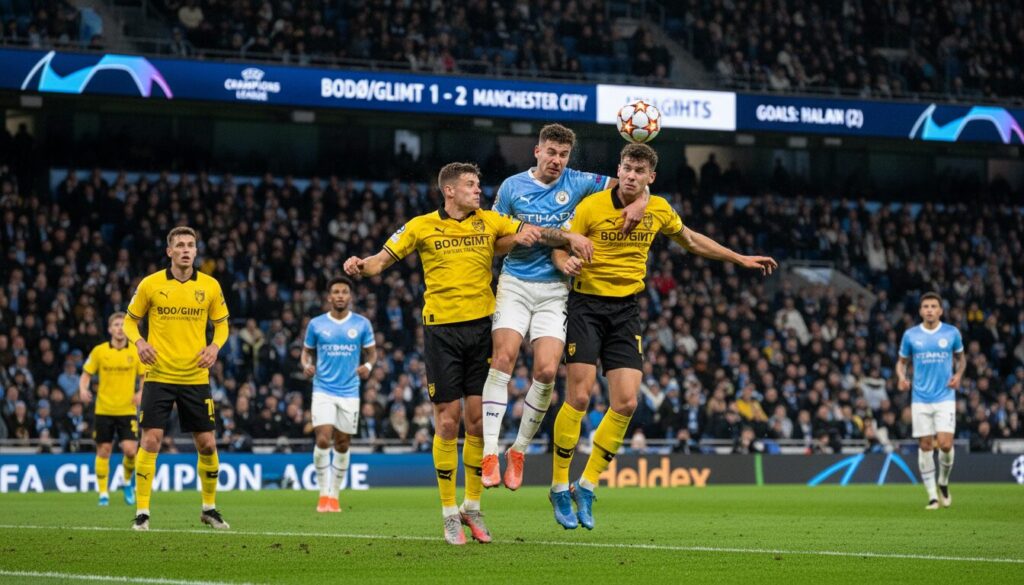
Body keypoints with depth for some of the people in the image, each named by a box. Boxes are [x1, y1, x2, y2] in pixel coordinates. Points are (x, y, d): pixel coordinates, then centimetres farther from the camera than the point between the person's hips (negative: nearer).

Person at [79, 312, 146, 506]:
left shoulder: (136, 352, 0)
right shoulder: (99, 351, 0)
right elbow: (86, 374, 5)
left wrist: (141, 392, -11)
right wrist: (83, 389, -15)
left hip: (127, 410, 0)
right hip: (104, 409, 0)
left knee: (130, 450, -12)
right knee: (103, 451, 2)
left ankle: (128, 481, 18)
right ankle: (103, 493, 12)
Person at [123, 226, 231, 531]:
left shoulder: (210, 286, 3)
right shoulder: (150, 284, -2)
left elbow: (221, 323, 14)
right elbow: (130, 320, 8)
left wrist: (215, 346, -7)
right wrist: (139, 341, -13)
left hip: (196, 377, 2)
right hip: (159, 376, -2)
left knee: (207, 445, 4)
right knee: (151, 441, -9)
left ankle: (209, 507, 23)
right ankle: (142, 512, -1)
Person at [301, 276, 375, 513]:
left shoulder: (362, 324, 2)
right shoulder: (316, 324, 2)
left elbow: (372, 351, 10)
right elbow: (307, 351, 13)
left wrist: (368, 365, -12)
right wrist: (306, 365, -9)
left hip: (349, 392, 1)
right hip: (323, 390, -1)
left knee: (342, 444, 6)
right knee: (323, 440, -15)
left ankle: (334, 495, 20)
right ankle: (324, 493, -2)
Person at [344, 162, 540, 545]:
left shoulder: (490, 221, 9)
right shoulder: (422, 227, 4)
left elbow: (530, 232, 9)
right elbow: (382, 260, 4)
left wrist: (529, 234, -14)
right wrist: (361, 265, -18)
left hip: (481, 326, 2)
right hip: (441, 329, -2)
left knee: (478, 419, 1)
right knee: (448, 421, -2)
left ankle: (472, 508, 15)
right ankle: (450, 514, 7)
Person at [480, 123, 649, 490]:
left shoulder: (577, 183, 4)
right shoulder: (512, 187, 2)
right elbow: (496, 243, 3)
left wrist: (640, 202, -12)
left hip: (554, 290, 1)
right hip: (515, 284, -1)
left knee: (547, 370, -12)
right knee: (504, 357, -20)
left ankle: (520, 450, 8)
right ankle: (490, 452, -19)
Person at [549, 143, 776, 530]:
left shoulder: (659, 210, 3)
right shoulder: (592, 207, -10)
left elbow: (691, 240, 22)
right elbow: (559, 247, -5)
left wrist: (740, 259, 24)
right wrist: (566, 263, -29)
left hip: (626, 309, 4)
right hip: (587, 305, -4)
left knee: (626, 403, -5)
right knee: (578, 397, -12)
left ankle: (587, 486, 9)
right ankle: (559, 487, 2)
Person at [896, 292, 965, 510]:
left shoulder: (952, 333, 2)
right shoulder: (910, 335, 3)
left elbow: (961, 357, 16)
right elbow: (902, 361, 13)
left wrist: (958, 374, -3)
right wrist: (902, 377, -7)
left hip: (945, 397, -1)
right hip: (920, 399, 1)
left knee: (945, 444, -12)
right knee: (925, 446, -1)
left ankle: (943, 483, 16)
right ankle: (932, 495, 8)